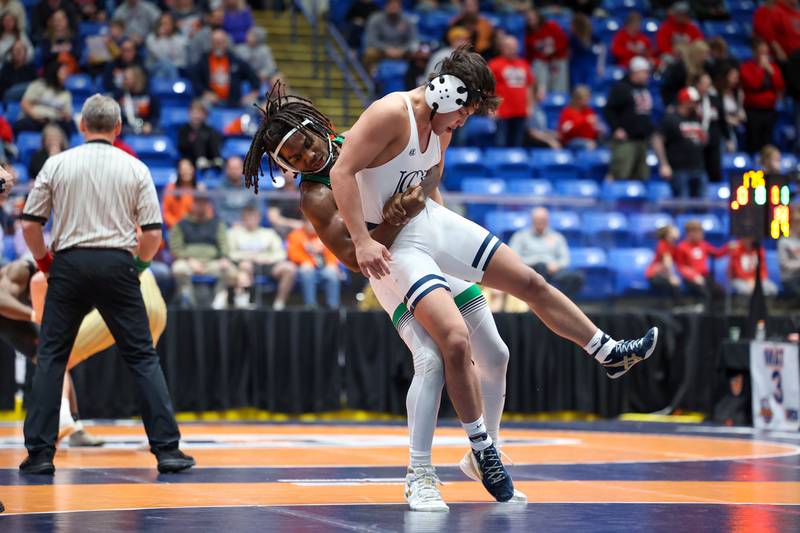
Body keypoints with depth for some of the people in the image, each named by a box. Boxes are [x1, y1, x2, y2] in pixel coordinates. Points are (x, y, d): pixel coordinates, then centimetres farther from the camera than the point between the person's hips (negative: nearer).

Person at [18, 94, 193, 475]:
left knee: (50, 358, 7)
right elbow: (153, 234, -2)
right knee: (143, 357, 5)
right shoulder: (135, 169, 3)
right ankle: (167, 448, 1)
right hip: (117, 265, 0)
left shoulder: (57, 164, 3)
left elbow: (29, 224, 2)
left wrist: (44, 262, 17)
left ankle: (40, 453, 3)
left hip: (69, 265, 0)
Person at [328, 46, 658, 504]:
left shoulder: (442, 127, 7)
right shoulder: (392, 114, -20)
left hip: (432, 223, 9)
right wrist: (362, 242, -30)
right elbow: (342, 172, -25)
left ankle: (611, 354, 26)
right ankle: (482, 451, -7)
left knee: (530, 282, 9)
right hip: (392, 243, -9)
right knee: (455, 338, -22)